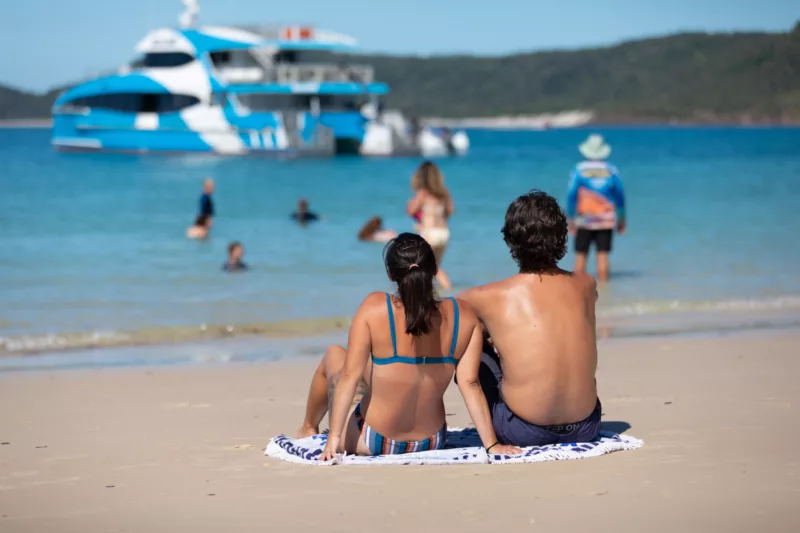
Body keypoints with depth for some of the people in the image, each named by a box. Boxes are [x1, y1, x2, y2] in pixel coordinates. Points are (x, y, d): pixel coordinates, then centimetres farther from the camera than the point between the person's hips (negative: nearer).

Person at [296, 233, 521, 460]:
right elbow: (470, 384, -12)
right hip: (431, 443, 3)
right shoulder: (463, 316, -12)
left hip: (372, 443, -3)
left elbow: (350, 376, -18)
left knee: (333, 355, 24)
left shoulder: (374, 307, -19)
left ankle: (309, 428, 50)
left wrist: (334, 437, -15)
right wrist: (491, 444, -7)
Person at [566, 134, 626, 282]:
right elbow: (620, 196, 6)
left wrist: (570, 218, 1)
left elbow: (571, 195, -4)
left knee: (581, 255, 5)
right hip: (606, 219, 1)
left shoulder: (579, 169, -2)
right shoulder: (611, 170, 2)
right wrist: (622, 219, 16)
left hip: (584, 218, -1)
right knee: (603, 254, 0)